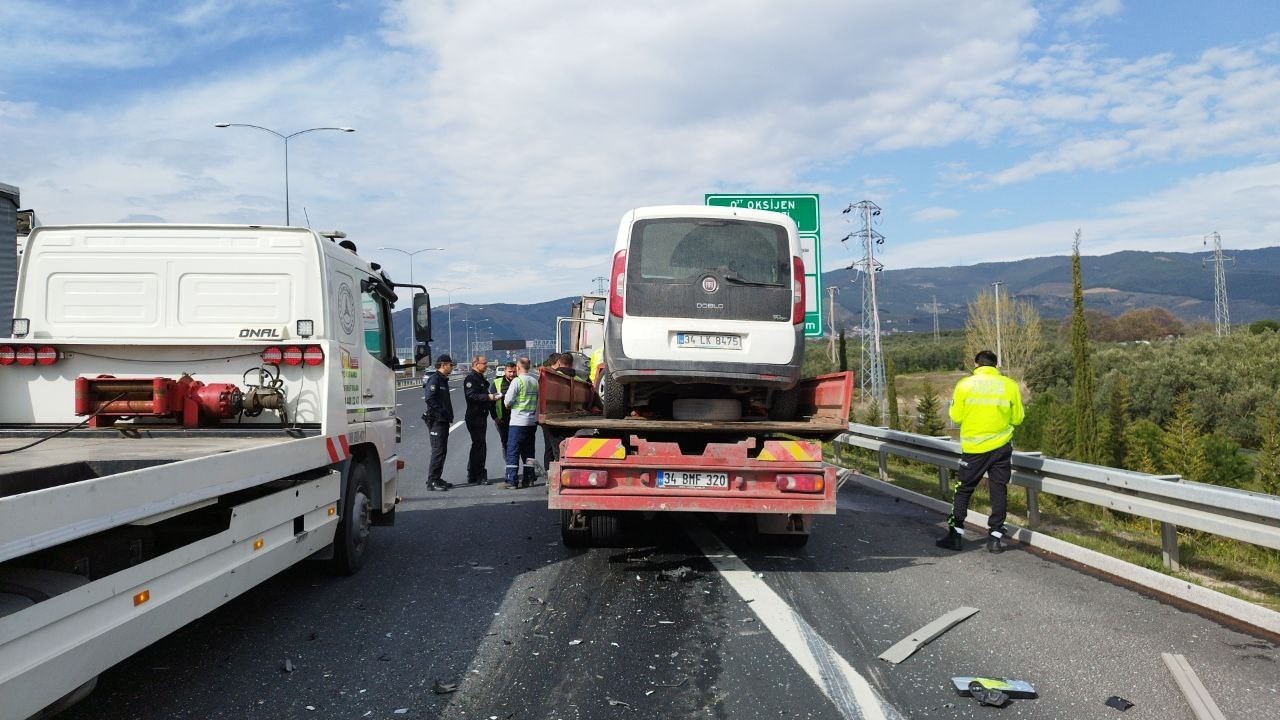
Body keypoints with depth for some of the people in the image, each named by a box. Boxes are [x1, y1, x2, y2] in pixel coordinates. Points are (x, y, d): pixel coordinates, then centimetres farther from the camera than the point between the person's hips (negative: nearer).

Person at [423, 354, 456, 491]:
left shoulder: (443, 379, 20)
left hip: (443, 420, 10)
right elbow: (430, 399, -22)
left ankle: (436, 479, 18)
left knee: (442, 450, 12)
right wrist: (441, 413, -22)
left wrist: (449, 416, 15)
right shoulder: (434, 379, -11)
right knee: (438, 451, -10)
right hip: (436, 420, -10)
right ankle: (432, 481, -8)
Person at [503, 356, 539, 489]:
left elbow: (508, 401, -12)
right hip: (532, 421, 6)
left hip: (518, 421, -6)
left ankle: (512, 481, -5)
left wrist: (508, 404, 9)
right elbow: (538, 400, 10)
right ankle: (528, 479, 15)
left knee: (512, 451, -2)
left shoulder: (517, 381, -11)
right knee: (528, 451, 13)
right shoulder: (535, 381, 7)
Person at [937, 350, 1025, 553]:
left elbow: (955, 417, -4)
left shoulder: (965, 385, -6)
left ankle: (955, 535, 10)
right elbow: (1017, 418, 3)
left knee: (964, 490, 10)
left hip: (973, 448, -1)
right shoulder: (1010, 386, -2)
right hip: (1001, 447, 1)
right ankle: (995, 537, 11)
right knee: (999, 491, 10)